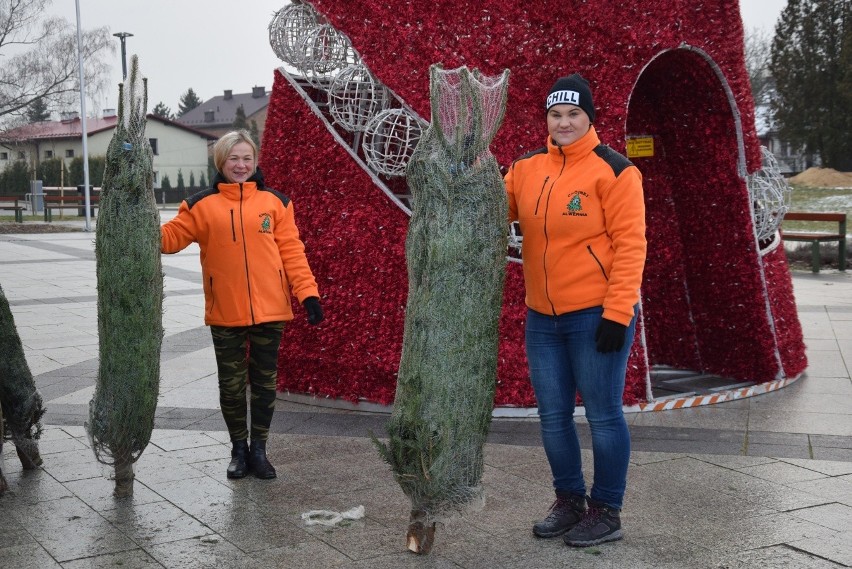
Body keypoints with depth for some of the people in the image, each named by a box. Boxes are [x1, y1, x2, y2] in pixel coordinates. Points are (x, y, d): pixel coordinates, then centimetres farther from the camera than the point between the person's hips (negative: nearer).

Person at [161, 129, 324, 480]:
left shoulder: (275, 202, 3)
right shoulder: (202, 205, 2)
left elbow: (291, 251, 1)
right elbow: (170, 237, 0)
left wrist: (308, 292, -6)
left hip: (270, 310, 0)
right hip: (225, 313, 0)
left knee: (265, 381, 10)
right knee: (231, 383, 10)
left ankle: (258, 449, 25)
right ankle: (239, 448, 27)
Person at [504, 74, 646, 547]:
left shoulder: (612, 170, -9)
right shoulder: (526, 168, 8)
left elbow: (630, 244, -12)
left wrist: (617, 313, -17)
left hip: (596, 315, -6)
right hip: (542, 317, 6)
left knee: (602, 416, 3)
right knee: (553, 415, 13)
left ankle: (606, 511, 18)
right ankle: (569, 501, 30)